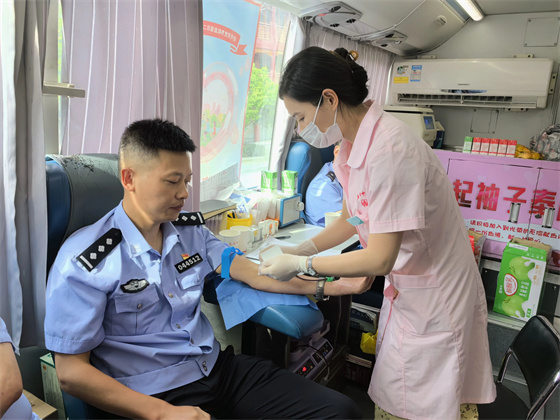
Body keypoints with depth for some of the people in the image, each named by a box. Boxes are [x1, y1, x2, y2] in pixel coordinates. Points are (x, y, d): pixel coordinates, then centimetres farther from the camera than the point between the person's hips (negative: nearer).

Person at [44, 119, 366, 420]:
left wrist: (331, 285, -2)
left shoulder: (191, 229, 8)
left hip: (218, 367, 6)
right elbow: (71, 372, -10)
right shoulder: (84, 261, -11)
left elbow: (250, 271, 6)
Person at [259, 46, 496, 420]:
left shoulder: (389, 148, -30)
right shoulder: (352, 145, -1)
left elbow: (379, 260, -26)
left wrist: (302, 264, -17)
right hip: (404, 289, 8)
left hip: (434, 300, -8)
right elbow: (350, 220, 12)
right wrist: (302, 250, 3)